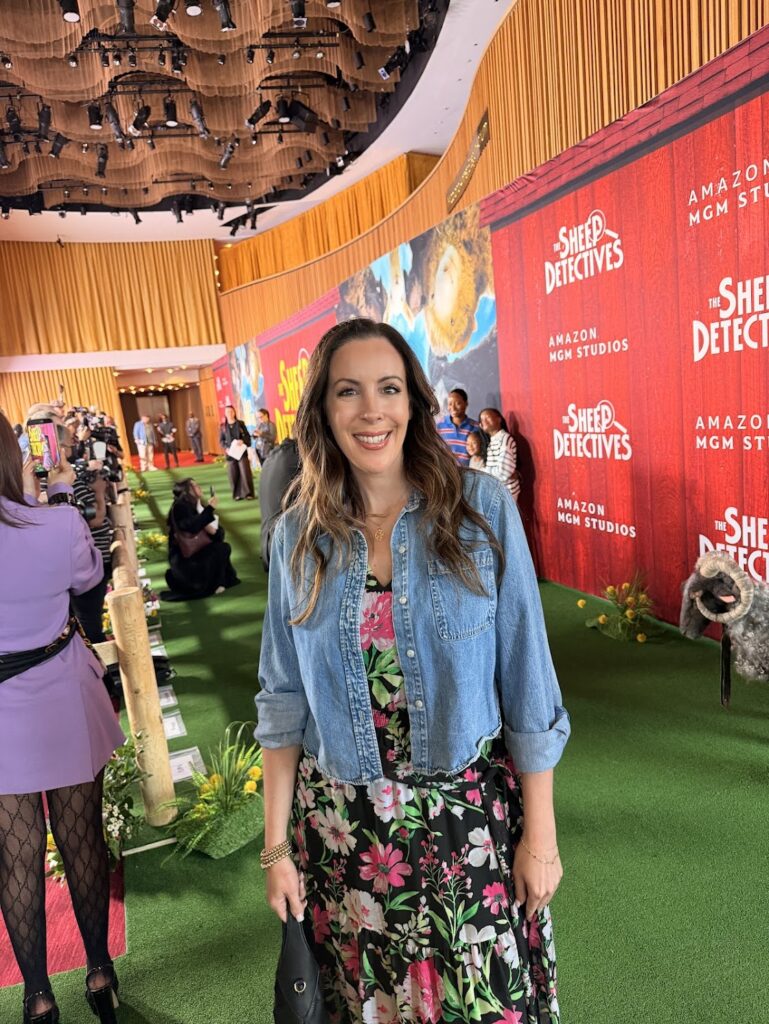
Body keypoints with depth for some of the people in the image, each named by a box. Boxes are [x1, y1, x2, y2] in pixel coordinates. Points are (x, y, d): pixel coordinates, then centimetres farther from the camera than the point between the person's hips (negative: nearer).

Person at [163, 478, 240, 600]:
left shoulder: (199, 506, 8)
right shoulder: (180, 506, -14)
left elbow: (220, 533, 6)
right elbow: (191, 526, -33)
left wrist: (214, 531, -17)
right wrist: (209, 509, -26)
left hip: (196, 551, 8)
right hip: (183, 557, -8)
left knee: (225, 547, -2)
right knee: (219, 550, -17)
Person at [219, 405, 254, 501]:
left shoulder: (240, 423, 4)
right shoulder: (223, 426, 7)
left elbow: (247, 436, 4)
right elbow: (221, 440, 7)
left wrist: (242, 441, -16)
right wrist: (226, 448, -10)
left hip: (242, 452, -1)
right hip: (230, 453, 1)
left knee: (245, 472, -6)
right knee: (233, 475, 1)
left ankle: (248, 493, 2)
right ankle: (237, 494, 8)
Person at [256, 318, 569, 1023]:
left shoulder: (482, 508, -11)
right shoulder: (299, 535, -4)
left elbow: (526, 680, -7)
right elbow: (283, 700, 1)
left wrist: (540, 831, -4)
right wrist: (277, 845, 3)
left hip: (471, 814, -1)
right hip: (340, 825, 2)